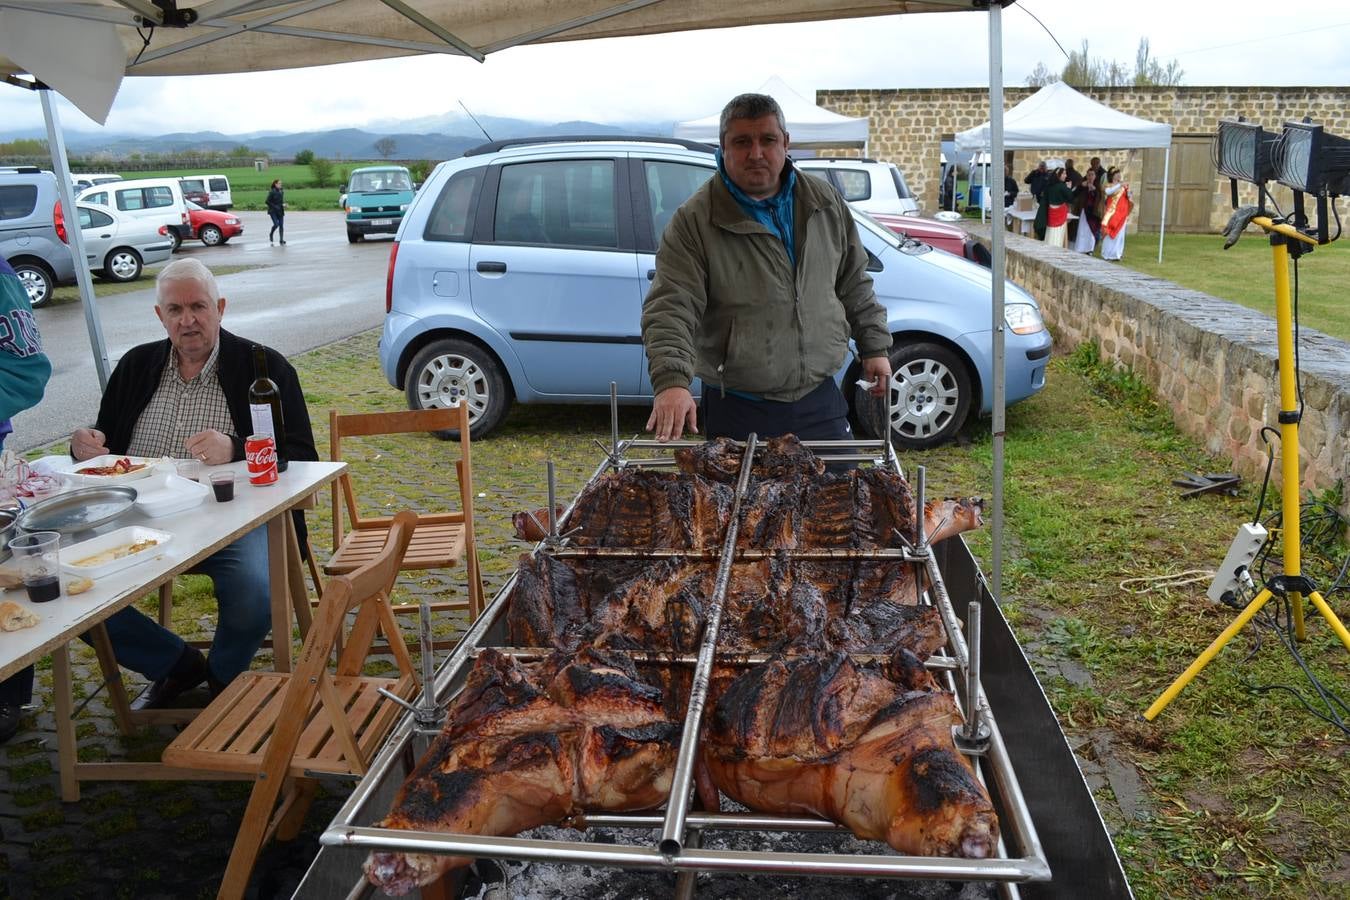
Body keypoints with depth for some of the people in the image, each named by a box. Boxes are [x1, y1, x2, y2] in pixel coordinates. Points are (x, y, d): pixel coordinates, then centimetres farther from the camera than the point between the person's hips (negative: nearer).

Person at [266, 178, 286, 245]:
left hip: (280, 211, 5)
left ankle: (282, 241, 1)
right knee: (276, 224, -15)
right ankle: (271, 235, 15)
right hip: (273, 211, -5)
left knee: (281, 225, -1)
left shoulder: (281, 192, 7)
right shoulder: (272, 192, -10)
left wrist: (283, 204, 1)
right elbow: (267, 201, -10)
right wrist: (275, 207, -16)